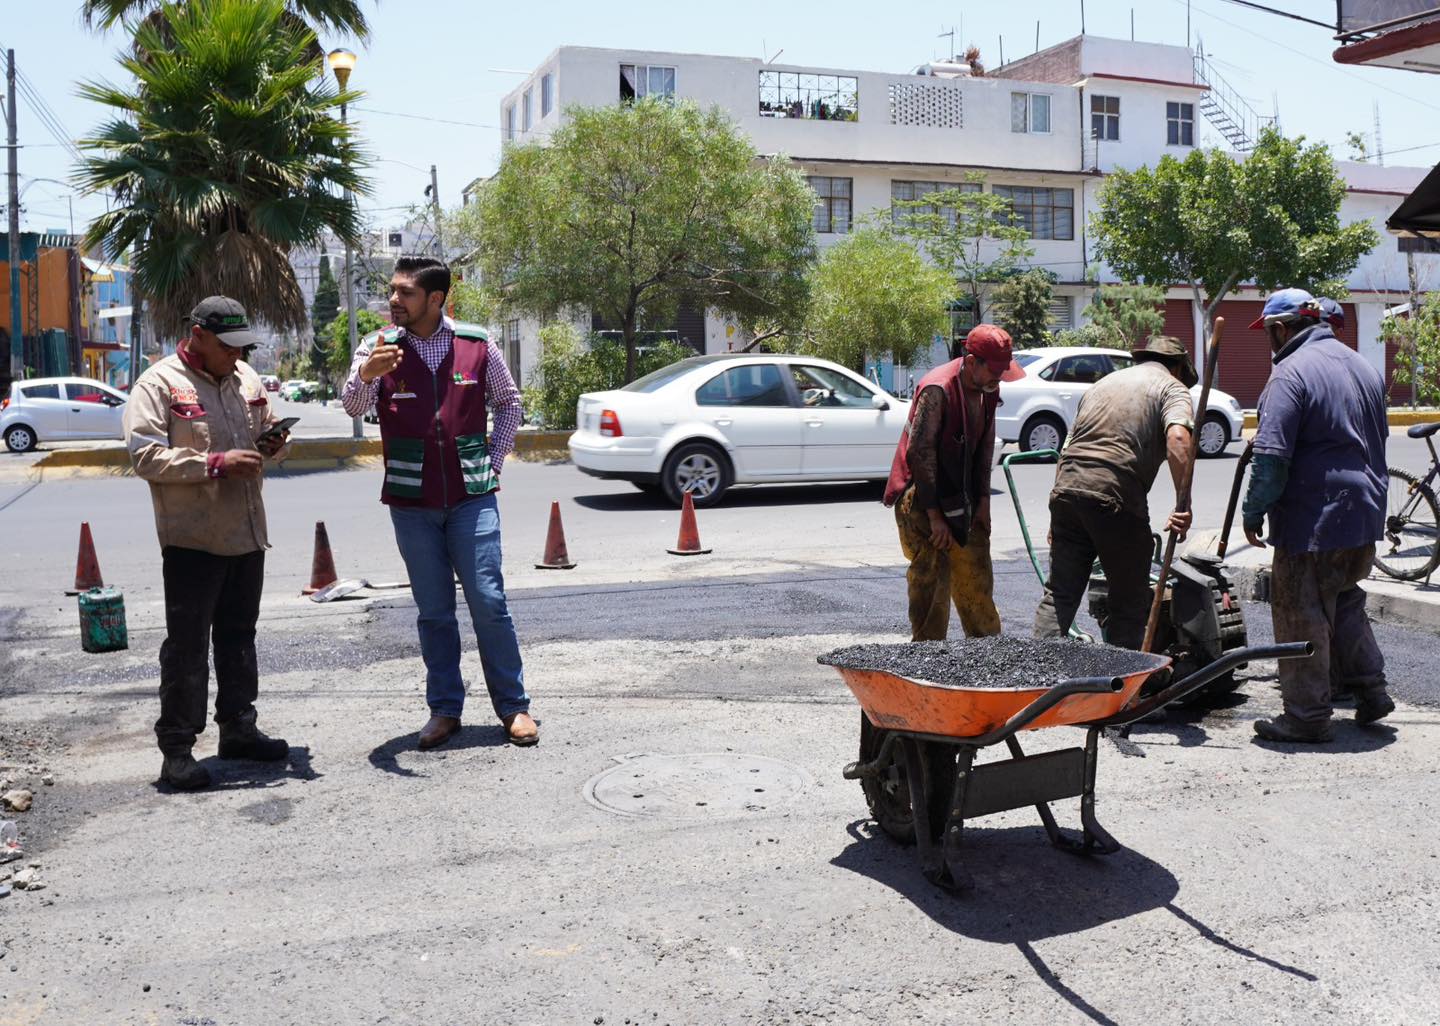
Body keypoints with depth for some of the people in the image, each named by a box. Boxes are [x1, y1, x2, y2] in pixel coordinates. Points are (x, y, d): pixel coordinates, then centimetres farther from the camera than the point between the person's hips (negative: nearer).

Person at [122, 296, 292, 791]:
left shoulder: (246, 378, 13)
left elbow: (264, 431, 26)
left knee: (238, 638, 16)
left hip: (246, 534, 7)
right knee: (187, 645, -2)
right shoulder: (159, 384, -8)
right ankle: (177, 748, 6)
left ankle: (238, 729, 27)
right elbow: (145, 456, -16)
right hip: (191, 540, -6)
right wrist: (216, 463, -23)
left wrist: (272, 444, 1)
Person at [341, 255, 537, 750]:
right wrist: (364, 375, -37)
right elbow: (353, 407, -16)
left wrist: (494, 460, 6)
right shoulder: (378, 348, 0)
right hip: (411, 502, 1)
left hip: (472, 496, -1)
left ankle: (514, 707, 9)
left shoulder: (477, 345, 0)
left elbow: (507, 401, 14)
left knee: (488, 602, -2)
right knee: (433, 611, 7)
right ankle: (444, 709, 18)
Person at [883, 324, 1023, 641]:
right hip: (922, 501, -8)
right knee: (932, 583, -8)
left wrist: (983, 500, 7)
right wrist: (934, 515, -19)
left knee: (976, 576, 15)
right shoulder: (937, 389, -22)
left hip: (960, 499, 8)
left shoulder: (986, 389, 4)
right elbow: (920, 452, -22)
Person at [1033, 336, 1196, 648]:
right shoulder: (1172, 388, 9)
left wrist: (1058, 520, 28)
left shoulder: (1104, 382, 28)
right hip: (1116, 499, -5)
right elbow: (1177, 439, -14)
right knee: (1130, 602, 8)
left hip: (1066, 489, 6)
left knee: (1059, 594, 10)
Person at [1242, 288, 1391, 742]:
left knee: (1301, 616, 0)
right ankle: (1370, 690, 26)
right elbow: (1378, 439, 23)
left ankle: (1307, 716, 6)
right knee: (1344, 603, 24)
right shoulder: (1363, 367, 13)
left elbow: (1271, 455, -21)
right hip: (1365, 517, 9)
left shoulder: (1291, 373, -15)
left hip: (1312, 521, -9)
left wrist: (1253, 512, -11)